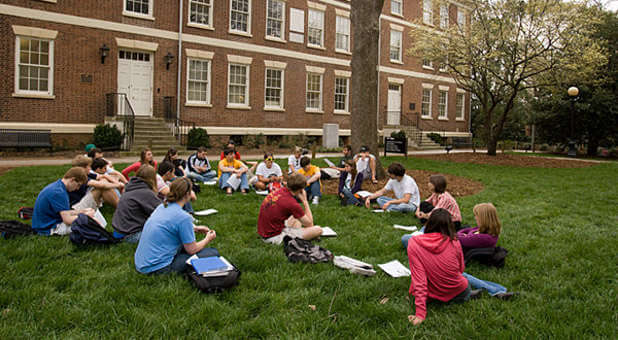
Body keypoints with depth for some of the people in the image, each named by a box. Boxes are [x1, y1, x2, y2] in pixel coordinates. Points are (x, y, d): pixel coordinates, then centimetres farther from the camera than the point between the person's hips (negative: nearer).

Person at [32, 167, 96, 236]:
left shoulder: (56, 186, 7)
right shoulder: (59, 192, -23)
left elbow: (64, 213, 14)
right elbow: (67, 220, -27)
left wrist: (81, 211, 5)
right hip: (48, 228, -10)